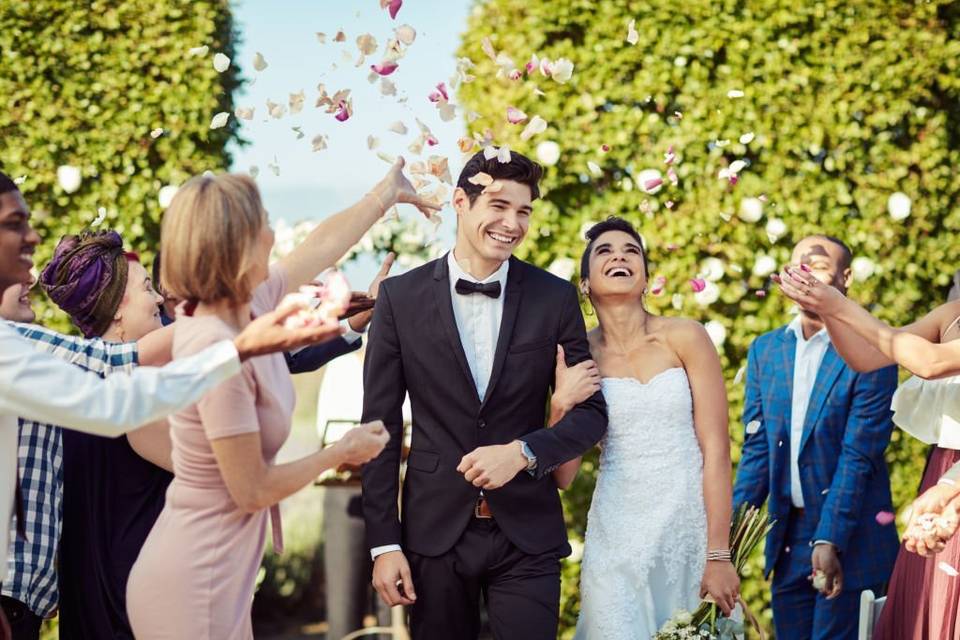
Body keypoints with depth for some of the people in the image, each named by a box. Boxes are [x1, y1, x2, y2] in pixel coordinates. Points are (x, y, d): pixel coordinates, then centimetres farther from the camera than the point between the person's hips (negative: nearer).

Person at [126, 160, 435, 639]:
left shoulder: (250, 307, 0)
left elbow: (321, 245, 20)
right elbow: (251, 489, -19)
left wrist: (386, 195, 35)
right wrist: (343, 452, -4)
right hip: (192, 586, -9)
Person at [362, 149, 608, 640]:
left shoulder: (555, 298, -1)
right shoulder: (401, 297, -2)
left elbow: (592, 411, 2)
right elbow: (381, 425, 0)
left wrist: (523, 452, -16)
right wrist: (383, 543, -4)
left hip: (527, 532, 0)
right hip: (435, 528, 0)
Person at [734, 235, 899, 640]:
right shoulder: (765, 350, 6)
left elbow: (858, 455, -15)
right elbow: (756, 447, 4)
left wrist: (830, 540, -21)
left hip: (849, 536, -5)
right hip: (787, 538, 5)